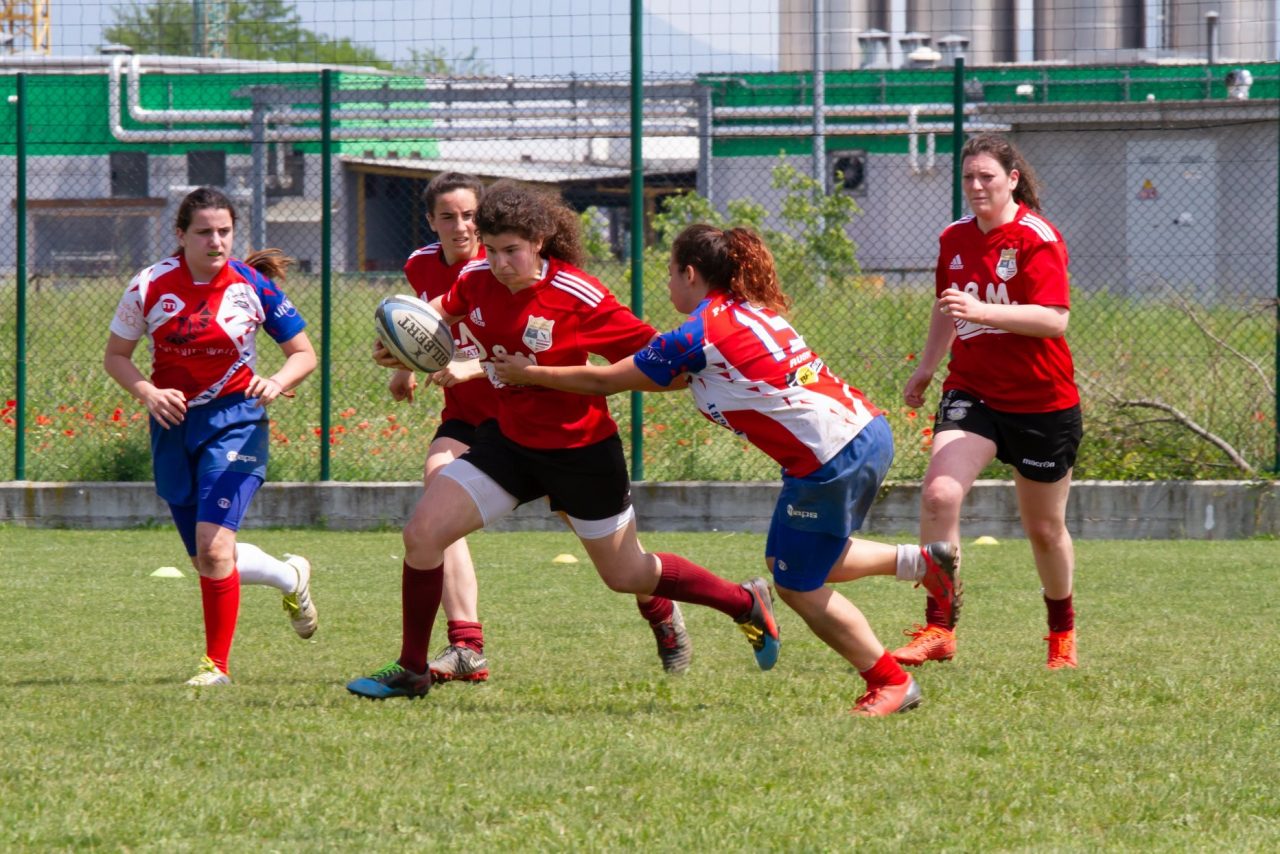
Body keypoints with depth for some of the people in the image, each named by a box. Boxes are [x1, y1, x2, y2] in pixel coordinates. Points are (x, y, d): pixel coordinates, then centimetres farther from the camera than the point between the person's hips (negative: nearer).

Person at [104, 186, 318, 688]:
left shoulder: (254, 287, -8)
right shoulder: (150, 287, -6)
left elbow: (304, 354, 1)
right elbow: (115, 355, 4)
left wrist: (277, 382, -20)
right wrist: (147, 393, -15)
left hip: (234, 421, -3)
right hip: (174, 422, 3)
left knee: (213, 543, -20)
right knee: (207, 560, 10)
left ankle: (217, 664, -5)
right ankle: (290, 577, 41)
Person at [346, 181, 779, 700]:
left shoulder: (577, 296, -24)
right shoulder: (477, 280, -9)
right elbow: (445, 309, 16)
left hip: (581, 450, -5)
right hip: (510, 439, 5)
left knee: (625, 574, 11)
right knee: (423, 532, -10)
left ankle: (747, 604, 36)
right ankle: (411, 670, 7)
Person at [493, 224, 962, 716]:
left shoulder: (698, 334, -10)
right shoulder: (748, 312, 16)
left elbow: (604, 382, -1)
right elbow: (679, 376, 29)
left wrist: (527, 373, 11)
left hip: (831, 459, -9)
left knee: (797, 585, 6)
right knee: (789, 562, 20)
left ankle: (890, 683, 13)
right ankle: (923, 562, 18)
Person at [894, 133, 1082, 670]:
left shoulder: (1037, 238, -13)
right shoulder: (954, 239, 6)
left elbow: (1054, 320, -25)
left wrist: (981, 311, -34)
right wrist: (926, 367, 30)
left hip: (1041, 403, -4)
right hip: (971, 391, 4)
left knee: (1044, 528, 11)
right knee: (939, 493, -21)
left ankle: (1062, 632, 36)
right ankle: (938, 630, -19)